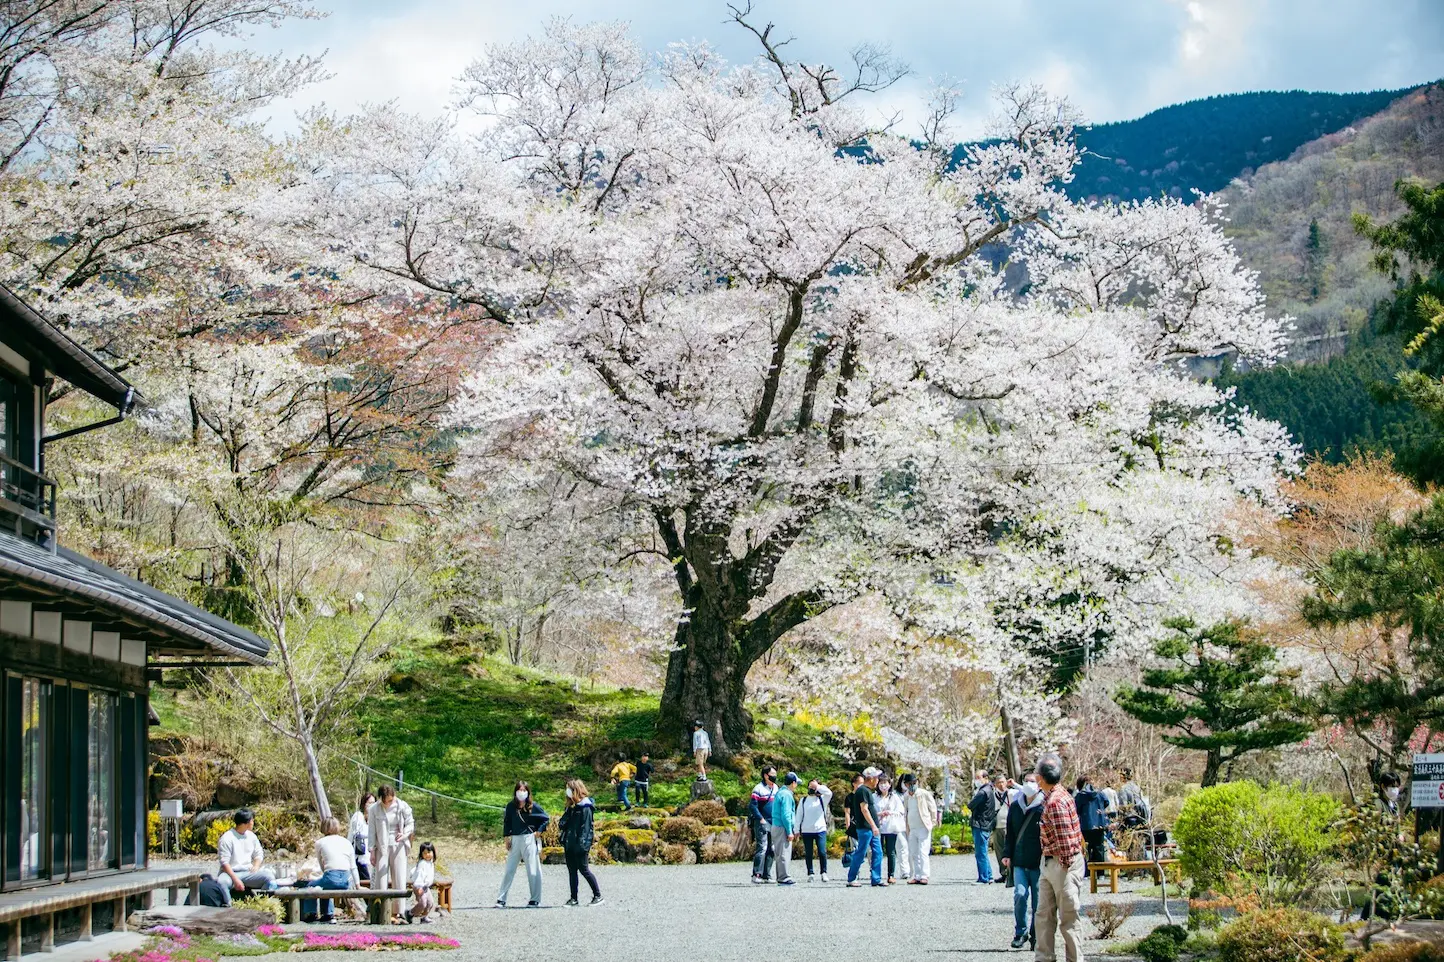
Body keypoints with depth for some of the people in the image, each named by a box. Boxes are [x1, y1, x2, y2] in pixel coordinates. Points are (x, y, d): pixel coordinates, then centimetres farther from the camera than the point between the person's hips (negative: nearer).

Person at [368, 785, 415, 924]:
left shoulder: (402, 807, -2)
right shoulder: (374, 810, -1)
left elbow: (410, 824, 4)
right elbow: (371, 831, 3)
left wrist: (404, 834, -17)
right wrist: (372, 851, -1)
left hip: (398, 846, 0)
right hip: (381, 847, 0)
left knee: (399, 880, -2)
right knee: (380, 880, -4)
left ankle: (396, 913, 4)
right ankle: (381, 913, -3)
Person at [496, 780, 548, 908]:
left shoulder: (533, 806, -5)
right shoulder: (511, 806, 2)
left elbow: (546, 818, 2)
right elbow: (506, 821, 12)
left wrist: (539, 831, -4)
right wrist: (507, 837, 6)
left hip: (530, 840, -3)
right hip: (515, 840, 3)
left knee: (533, 871, 1)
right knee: (509, 870, 4)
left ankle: (535, 899, 8)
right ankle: (501, 899, 7)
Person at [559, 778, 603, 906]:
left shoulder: (585, 807, -10)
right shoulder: (571, 806, 16)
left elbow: (586, 826, -16)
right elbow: (563, 824, 19)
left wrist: (582, 844, -21)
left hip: (580, 846, -9)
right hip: (569, 844, 9)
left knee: (584, 870, -4)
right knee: (572, 871, 9)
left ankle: (598, 896, 5)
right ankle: (573, 898, 13)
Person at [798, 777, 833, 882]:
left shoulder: (822, 799, 6)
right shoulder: (803, 800, 12)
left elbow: (829, 793, -15)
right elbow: (799, 815, 11)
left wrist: (818, 786, -10)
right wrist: (797, 830, 5)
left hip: (820, 830, -2)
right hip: (806, 831, 2)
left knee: (822, 852, -10)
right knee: (808, 854, 3)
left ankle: (824, 873, 1)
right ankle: (810, 874, 9)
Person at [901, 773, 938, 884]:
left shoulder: (924, 794, -5)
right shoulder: (907, 797, 11)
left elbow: (933, 808, 1)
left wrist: (932, 823, 1)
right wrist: (907, 828, 13)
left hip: (923, 828, -6)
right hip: (912, 829, 6)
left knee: (923, 853, -10)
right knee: (914, 854, 6)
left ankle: (924, 876, -11)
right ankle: (917, 876, 10)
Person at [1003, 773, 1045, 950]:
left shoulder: (1045, 807, -5)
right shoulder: (1015, 807, 9)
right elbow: (1010, 833, 16)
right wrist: (1007, 854, 9)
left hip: (1038, 862, -3)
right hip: (1019, 862, 3)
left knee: (1038, 901, 4)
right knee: (1020, 895, -8)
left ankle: (1036, 937, 15)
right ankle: (1020, 932, 7)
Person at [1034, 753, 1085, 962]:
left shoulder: (1056, 801, -23)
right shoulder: (1054, 796, 8)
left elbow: (1065, 838, -23)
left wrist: (1066, 864, -14)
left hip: (1064, 864, -10)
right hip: (1049, 864, 10)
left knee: (1068, 920, 1)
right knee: (1044, 915, 14)